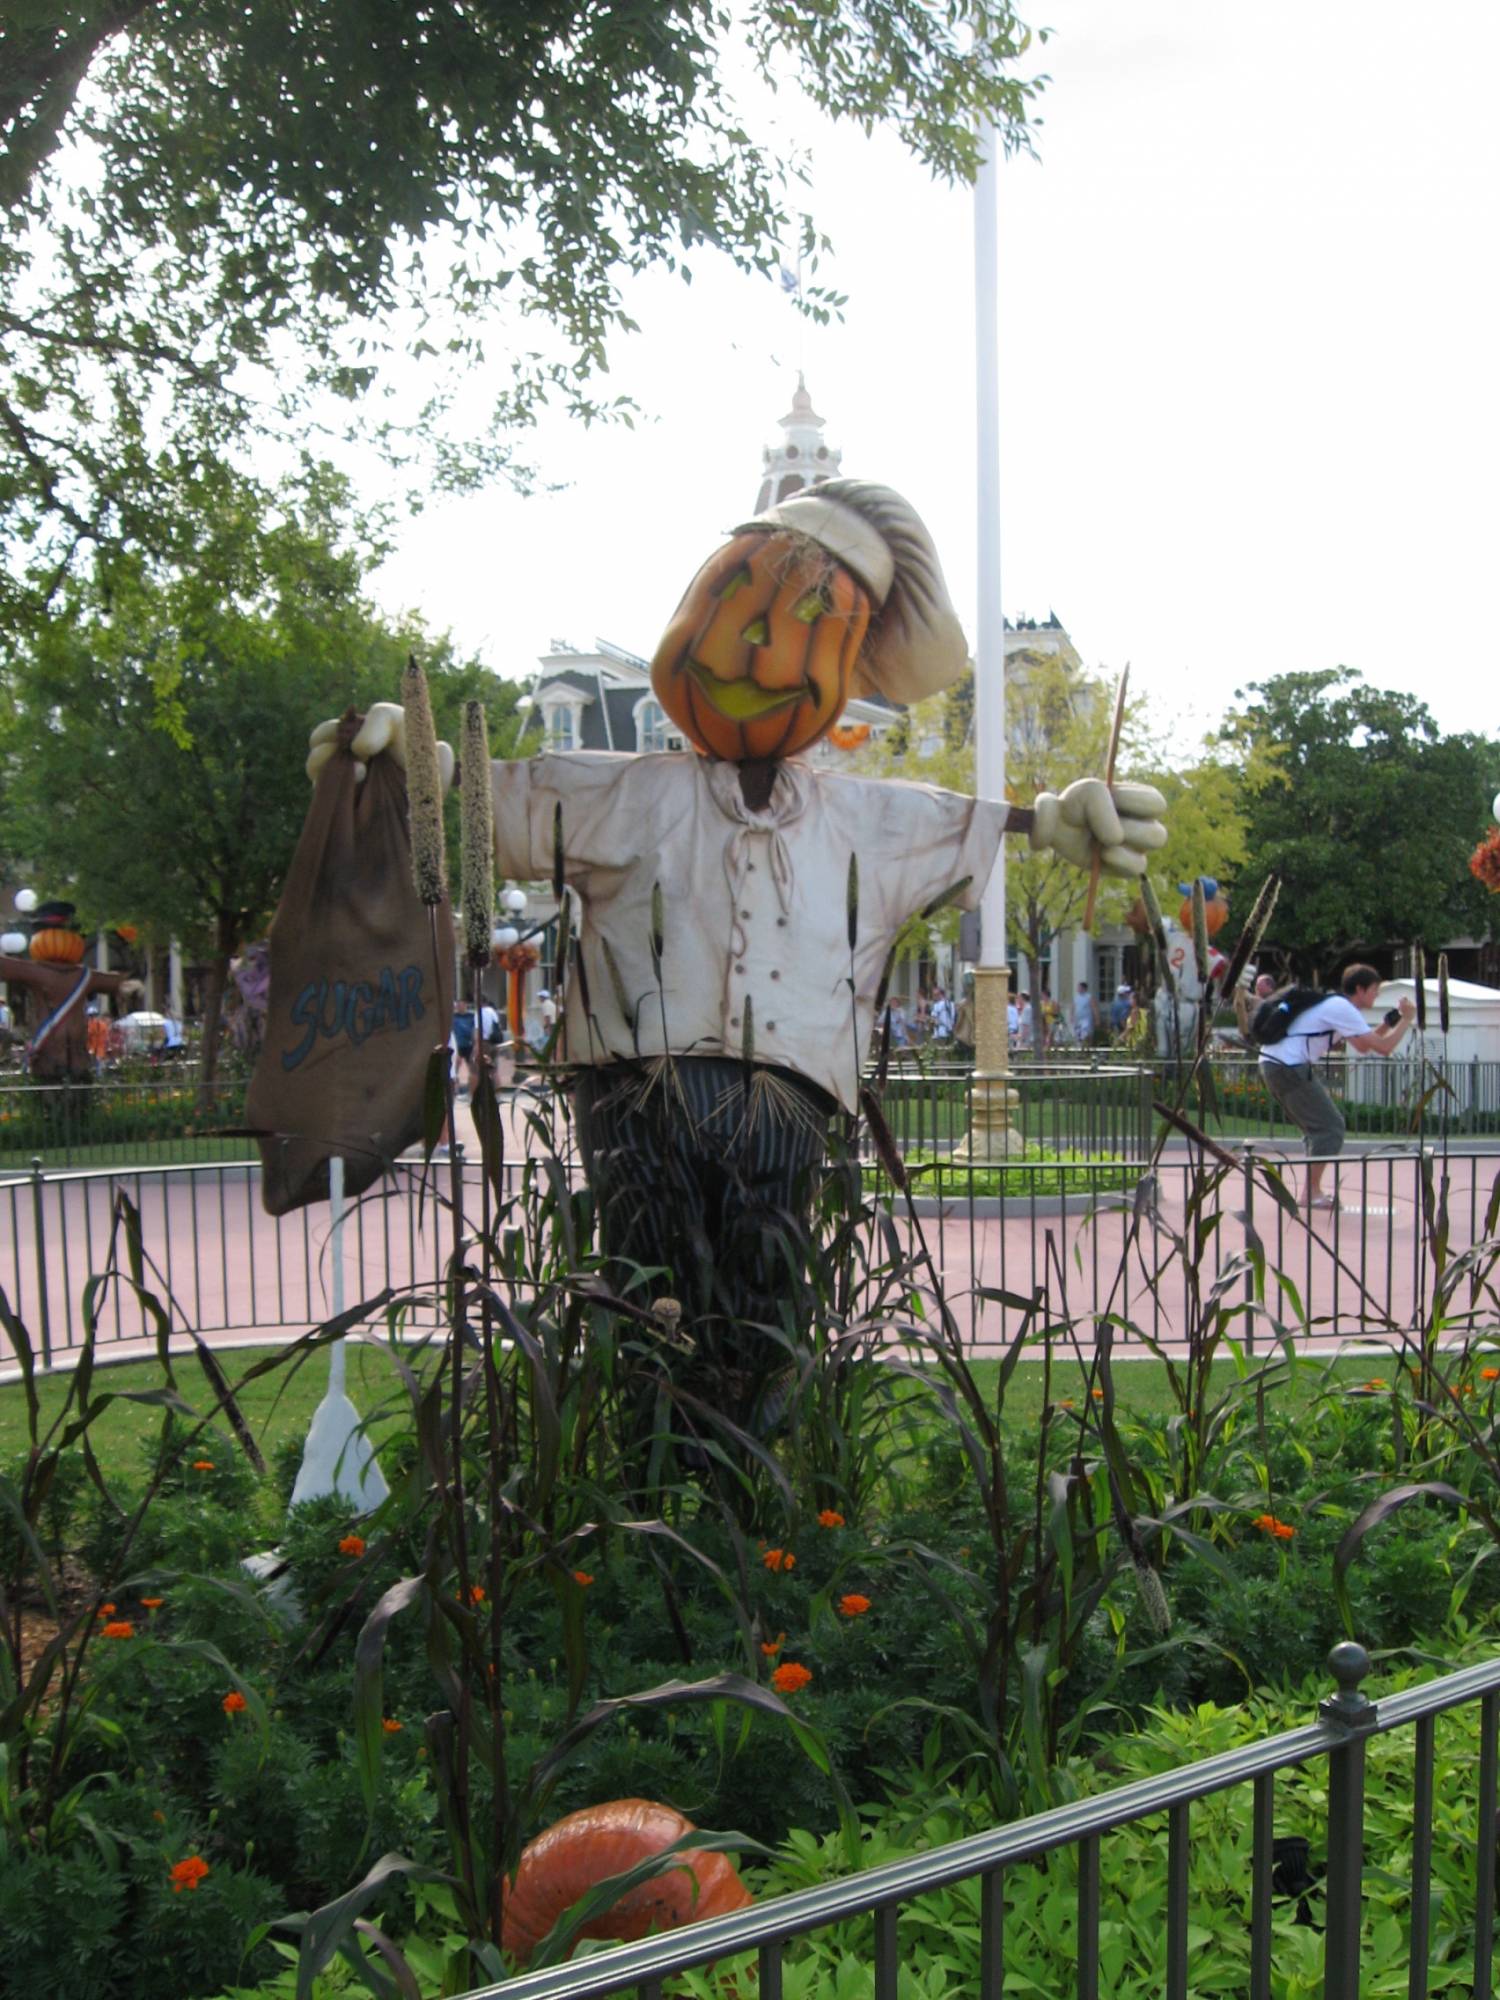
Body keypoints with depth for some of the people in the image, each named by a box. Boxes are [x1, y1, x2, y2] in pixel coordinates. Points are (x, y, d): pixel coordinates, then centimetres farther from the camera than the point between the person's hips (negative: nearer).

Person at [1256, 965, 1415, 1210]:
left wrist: (1389, 1023, 20)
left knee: (1317, 1126, 18)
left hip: (1272, 1064, 10)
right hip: (1289, 1067, -10)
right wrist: (1406, 1019, 0)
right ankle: (1311, 1194, -3)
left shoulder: (1334, 1005, 21)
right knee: (1330, 1127, -4)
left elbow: (1363, 1046, 29)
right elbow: (1383, 1048, -13)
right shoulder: (1343, 1009, -9)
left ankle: (1312, 1191, 20)